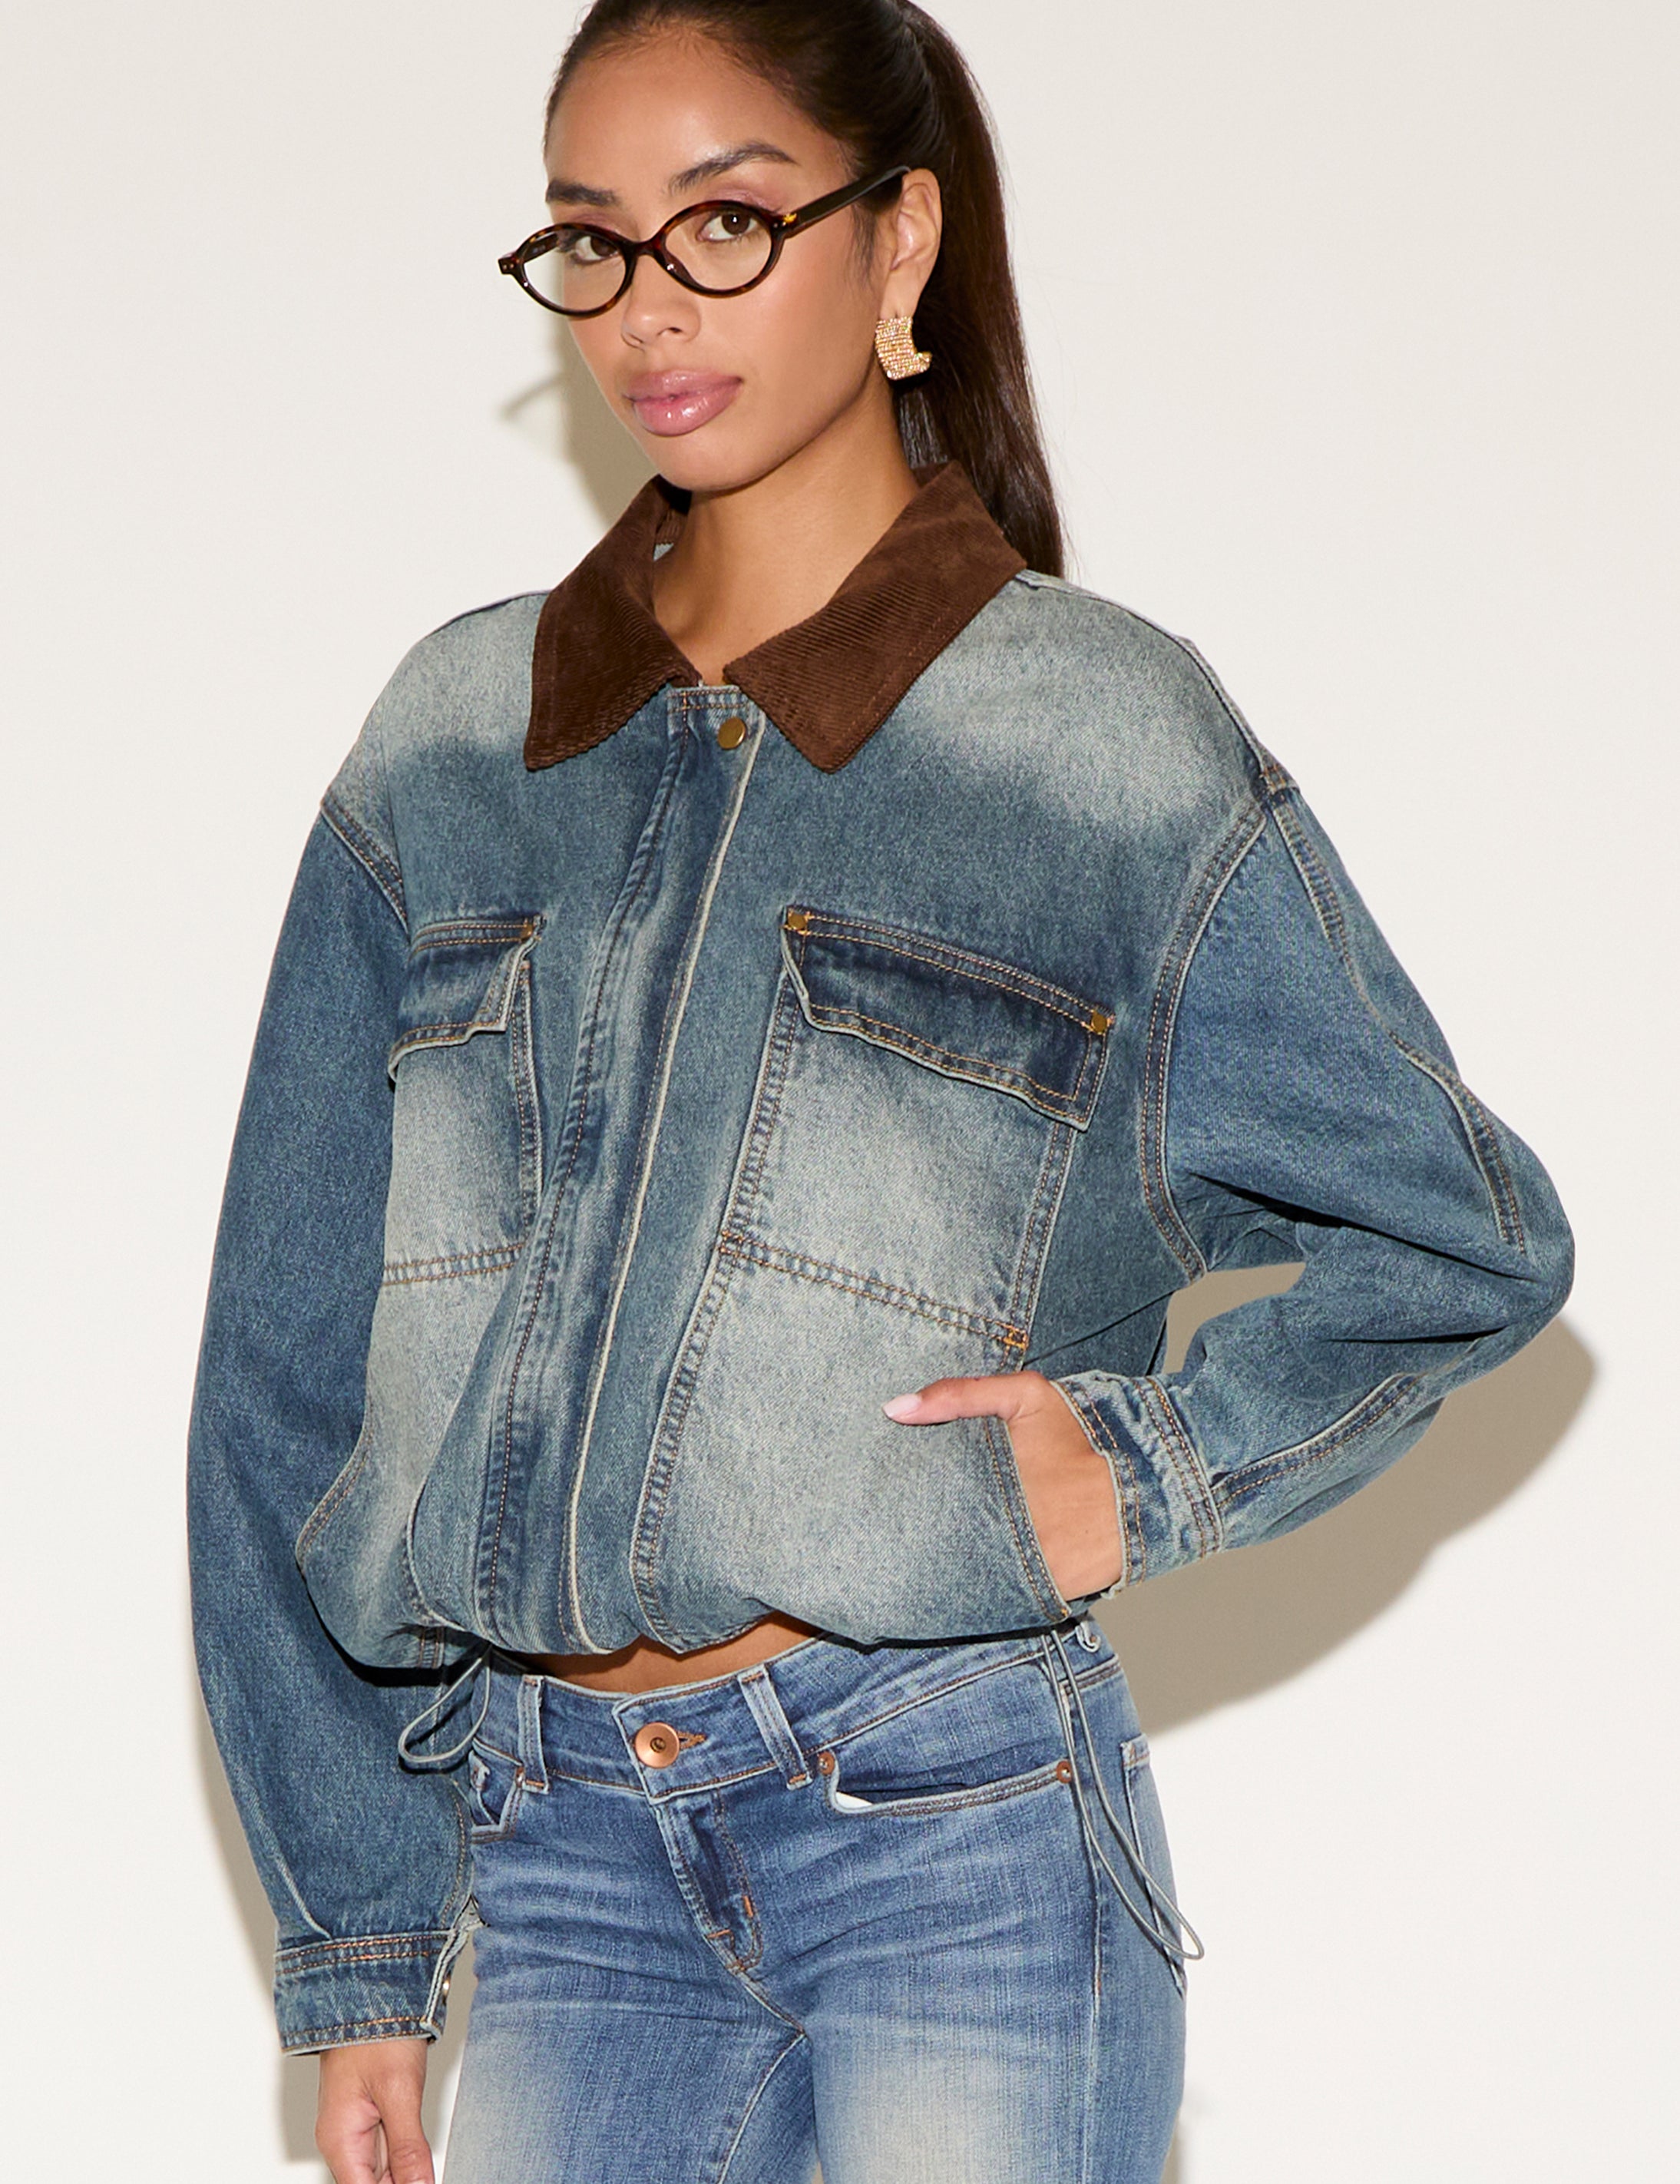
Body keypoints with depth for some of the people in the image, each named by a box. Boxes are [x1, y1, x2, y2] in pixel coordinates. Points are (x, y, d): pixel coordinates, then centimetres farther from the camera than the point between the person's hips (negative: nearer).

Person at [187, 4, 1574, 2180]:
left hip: (952, 1832, -3)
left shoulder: (1105, 737, 0)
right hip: (562, 1854, 3)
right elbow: (291, 1365, 11)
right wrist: (355, 1956, 9)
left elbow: (1469, 1234, 12)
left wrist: (1152, 1465, -4)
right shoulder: (456, 736, 9)